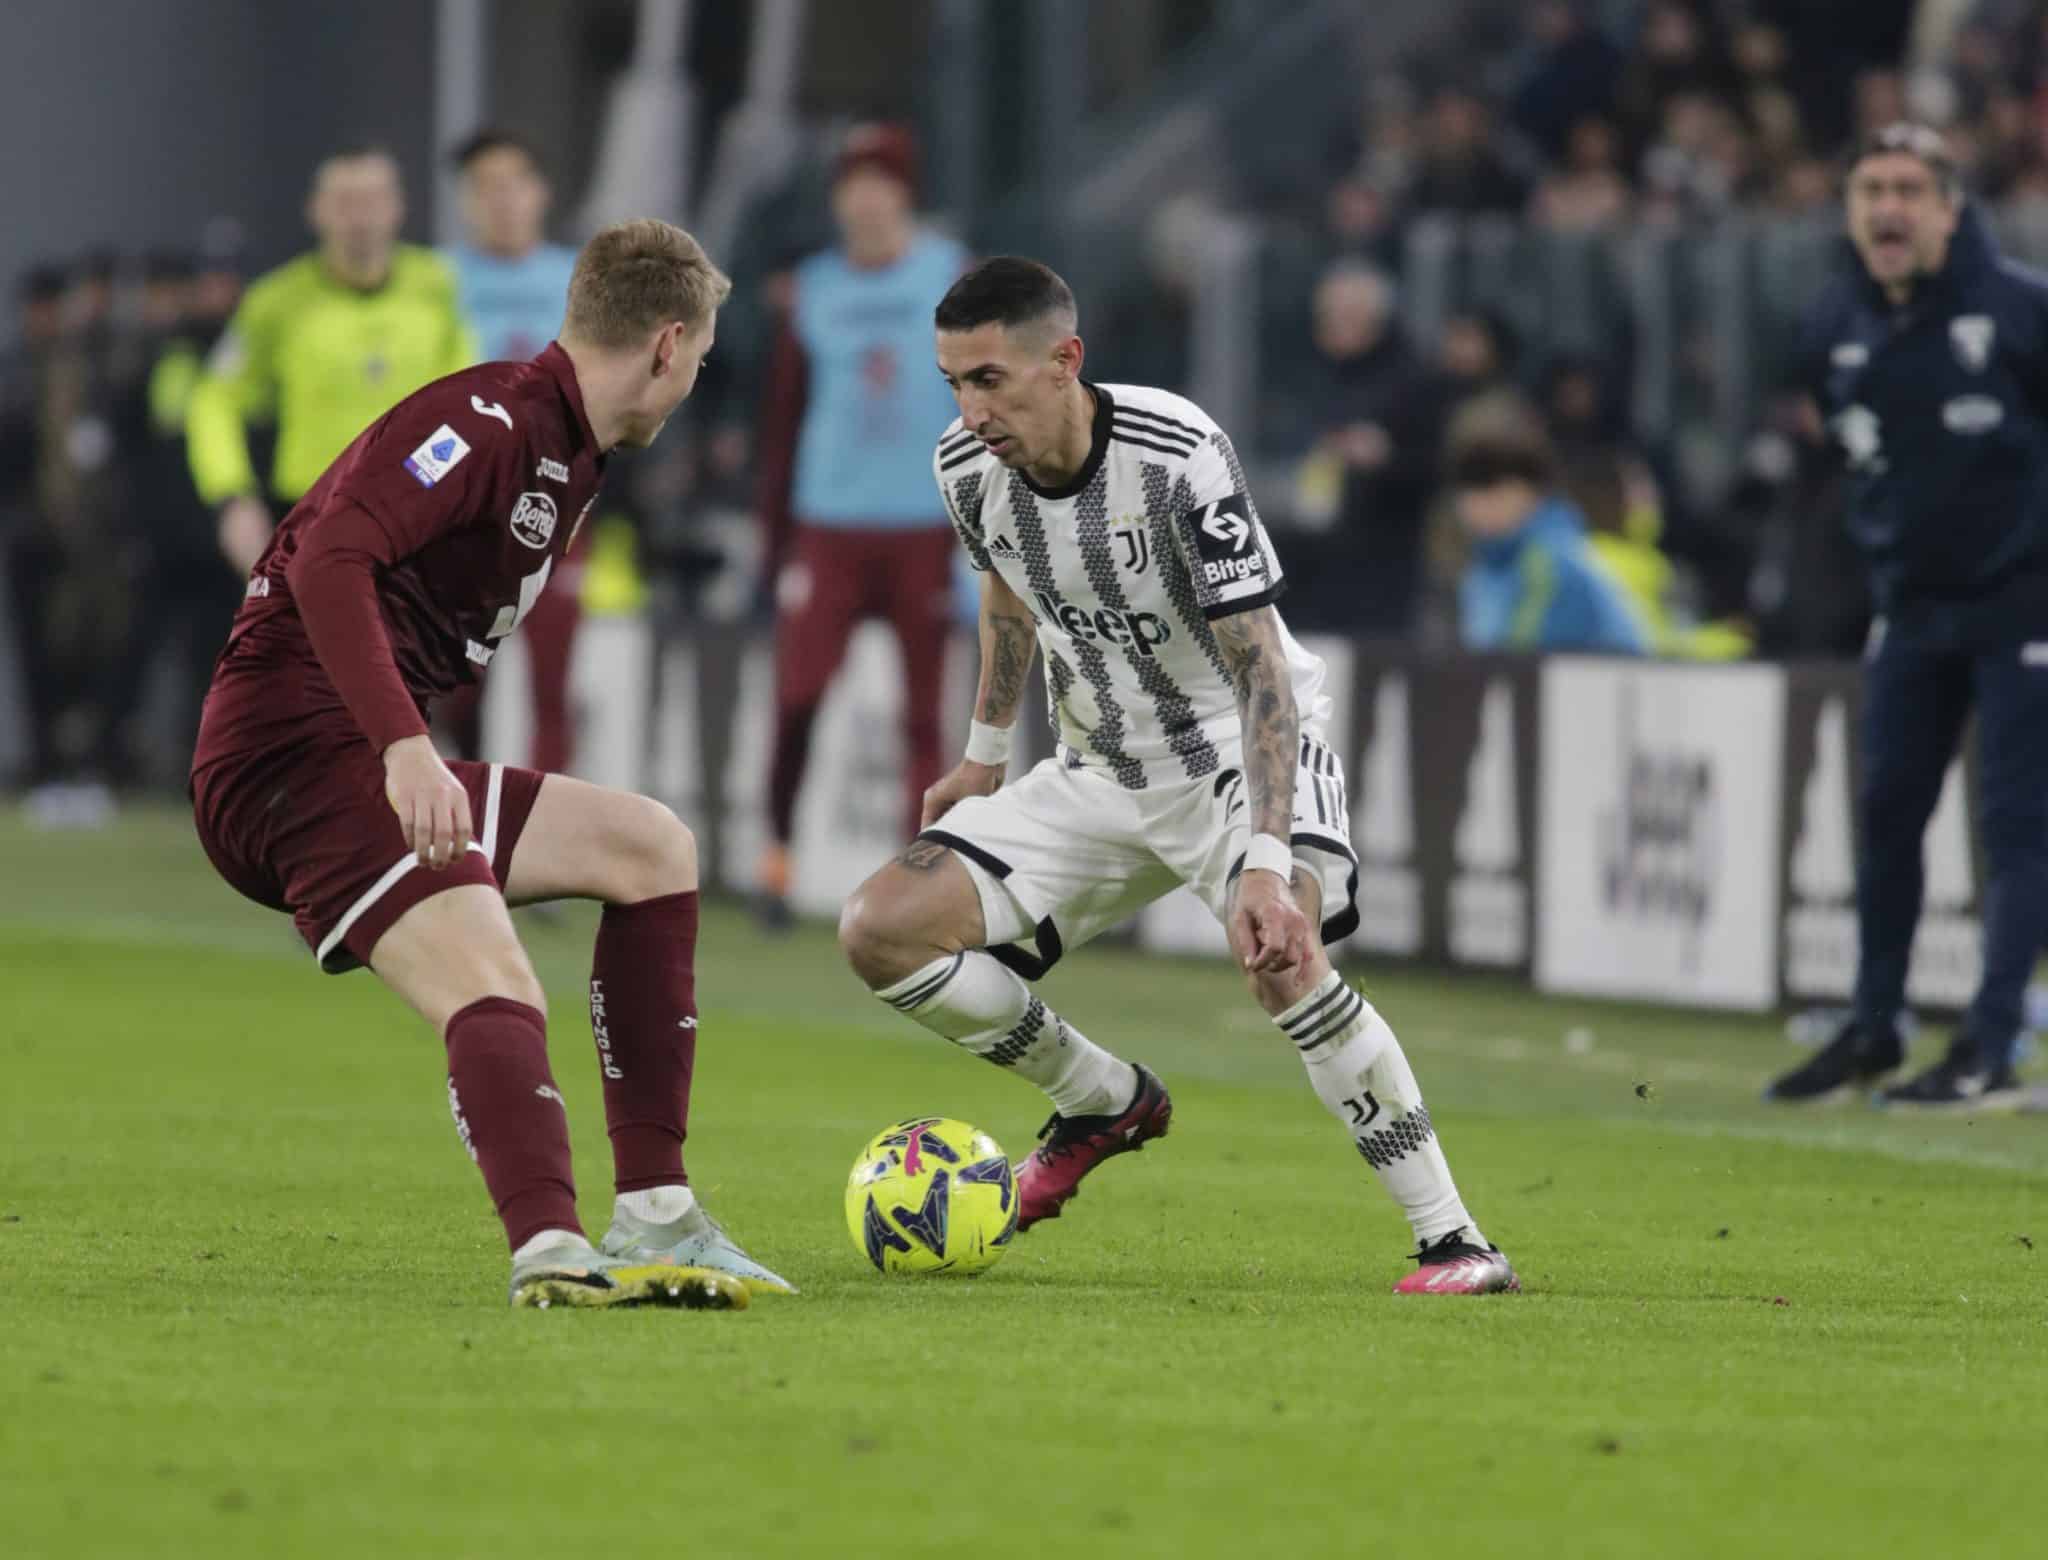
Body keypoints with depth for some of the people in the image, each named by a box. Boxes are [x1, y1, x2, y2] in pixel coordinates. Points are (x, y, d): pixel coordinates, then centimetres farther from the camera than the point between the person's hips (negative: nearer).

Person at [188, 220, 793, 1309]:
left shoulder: (569, 456, 20)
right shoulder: (496, 419, -12)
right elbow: (329, 559, -25)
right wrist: (405, 749, -32)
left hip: (373, 762, 10)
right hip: (296, 745, -10)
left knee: (650, 846, 15)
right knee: (496, 997, -27)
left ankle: (652, 1216, 11)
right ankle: (552, 1250, -50)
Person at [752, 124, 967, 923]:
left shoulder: (952, 279, 2)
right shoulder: (814, 289, 9)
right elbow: (784, 415, 12)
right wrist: (774, 533, 9)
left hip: (925, 528, -1)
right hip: (828, 527, 2)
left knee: (925, 710, 1)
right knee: (797, 692, -9)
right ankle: (776, 851, 4)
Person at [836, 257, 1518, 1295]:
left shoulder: (1180, 458, -27)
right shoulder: (968, 468, -8)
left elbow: (1261, 668, -29)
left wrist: (1267, 865, -38)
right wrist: (985, 753, 26)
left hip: (1242, 752, -6)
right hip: (1102, 774, 6)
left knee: (1279, 955, -35)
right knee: (880, 930, -8)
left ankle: (1453, 1241, -26)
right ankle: (1104, 1104, 14)